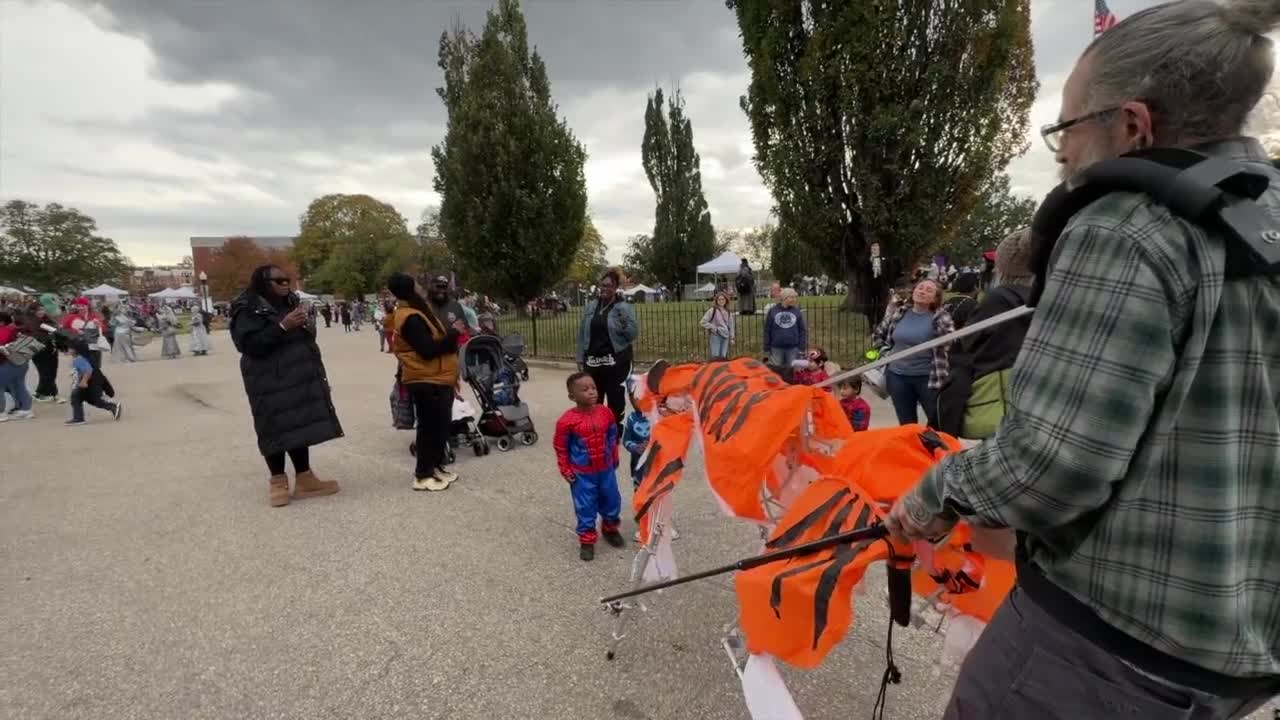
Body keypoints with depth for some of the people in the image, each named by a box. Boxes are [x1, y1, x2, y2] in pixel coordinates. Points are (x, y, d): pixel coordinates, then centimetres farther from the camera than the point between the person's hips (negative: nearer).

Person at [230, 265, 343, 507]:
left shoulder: (290, 304, 16)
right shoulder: (248, 311, -9)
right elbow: (249, 344, -21)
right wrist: (283, 327, -24)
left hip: (301, 379, 7)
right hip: (271, 383, -7)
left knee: (302, 427, 9)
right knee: (276, 430, 0)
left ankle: (304, 479, 18)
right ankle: (278, 482, 14)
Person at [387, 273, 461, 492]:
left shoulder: (417, 311, 15)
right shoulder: (411, 318, -19)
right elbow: (428, 349, -24)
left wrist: (449, 336, 2)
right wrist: (452, 335, -16)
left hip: (436, 378, 10)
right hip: (426, 380, -10)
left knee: (440, 425, 16)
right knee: (430, 427, -3)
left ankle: (436, 467, 27)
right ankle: (423, 475, 7)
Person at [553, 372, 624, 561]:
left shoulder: (606, 413, -7)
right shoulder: (567, 420, -19)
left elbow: (613, 437, 7)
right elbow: (561, 448, -9)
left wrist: (614, 459, 13)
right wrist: (566, 470, -7)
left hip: (606, 469, 4)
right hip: (582, 473, -4)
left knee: (612, 501, 17)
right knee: (585, 507, 7)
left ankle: (610, 529, 43)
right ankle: (587, 540, 25)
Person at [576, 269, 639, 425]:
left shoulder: (624, 307, -4)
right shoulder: (590, 307, 8)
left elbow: (634, 334, -8)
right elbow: (582, 334, 11)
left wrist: (624, 322, -25)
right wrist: (580, 358, 8)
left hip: (616, 361, -4)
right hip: (593, 361, 4)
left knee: (615, 401, 5)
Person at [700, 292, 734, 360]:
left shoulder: (728, 312, 12)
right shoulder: (712, 310, -5)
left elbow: (731, 325, 17)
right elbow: (704, 322, -7)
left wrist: (732, 338, 13)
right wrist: (713, 328, -9)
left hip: (725, 336, 5)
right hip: (715, 336, -5)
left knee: (723, 356, 7)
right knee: (715, 357, -8)